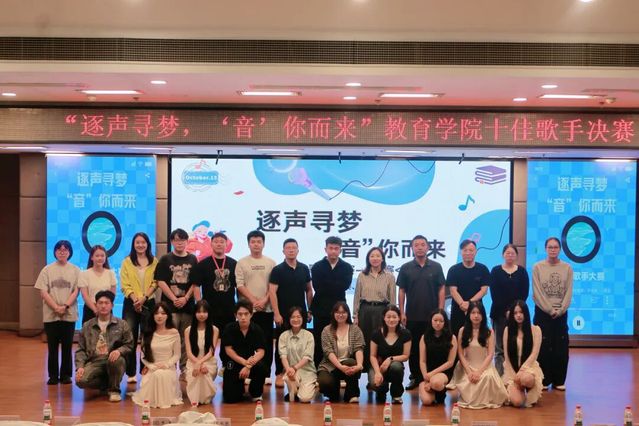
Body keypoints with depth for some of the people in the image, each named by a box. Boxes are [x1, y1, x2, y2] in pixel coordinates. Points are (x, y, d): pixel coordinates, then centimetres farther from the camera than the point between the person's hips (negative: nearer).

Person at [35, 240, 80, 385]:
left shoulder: (75, 270, 4)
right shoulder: (47, 270, 4)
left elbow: (76, 291, -1)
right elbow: (43, 292, -1)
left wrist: (65, 306, -15)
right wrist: (56, 307, -13)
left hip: (69, 314, 0)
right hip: (51, 314, 0)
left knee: (67, 346, 3)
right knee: (52, 346, 3)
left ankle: (66, 375, 12)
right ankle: (53, 375, 10)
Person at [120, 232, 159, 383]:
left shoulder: (154, 262, 6)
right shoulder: (127, 262, 6)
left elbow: (155, 283, -1)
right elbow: (125, 285, -1)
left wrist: (144, 297, -14)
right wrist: (135, 299, -15)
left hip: (148, 302, 1)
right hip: (131, 303, 0)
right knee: (130, 338, -3)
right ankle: (131, 373, 1)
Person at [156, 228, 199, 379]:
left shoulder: (192, 260, 10)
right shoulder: (165, 259, 4)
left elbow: (195, 283, 7)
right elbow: (161, 282, -2)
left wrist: (185, 298, -6)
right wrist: (174, 299, -9)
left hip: (188, 305, 2)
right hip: (169, 306, -2)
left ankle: (184, 369, 12)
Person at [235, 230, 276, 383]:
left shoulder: (271, 263, 7)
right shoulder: (242, 263, 3)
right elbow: (240, 285, -3)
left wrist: (264, 300, -11)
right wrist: (254, 301, -12)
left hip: (267, 309, 1)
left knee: (267, 341, 3)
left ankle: (266, 373, 8)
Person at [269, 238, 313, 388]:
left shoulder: (304, 269, 7)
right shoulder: (278, 270, -5)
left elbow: (309, 290, 13)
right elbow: (272, 292, -9)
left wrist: (309, 310, 9)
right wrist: (276, 314, -15)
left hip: (301, 313, 4)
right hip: (283, 314, -4)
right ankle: (279, 374, 7)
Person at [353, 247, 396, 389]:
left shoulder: (389, 276, 4)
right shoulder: (362, 275, 8)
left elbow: (392, 299, 5)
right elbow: (357, 296, 9)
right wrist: (355, 316, 5)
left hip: (382, 311, -2)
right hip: (365, 311, 2)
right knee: (364, 343, 0)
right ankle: (370, 376, 9)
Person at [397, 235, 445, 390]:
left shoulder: (436, 267, 3)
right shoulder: (406, 268, 4)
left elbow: (441, 290, 3)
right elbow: (401, 291, 5)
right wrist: (402, 313, -2)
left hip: (432, 316, -1)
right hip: (412, 316, 1)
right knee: (413, 348, 5)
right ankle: (415, 377, 14)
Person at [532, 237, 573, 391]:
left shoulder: (567, 268, 4)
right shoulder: (538, 267, -2)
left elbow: (569, 292, 0)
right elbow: (537, 292, -6)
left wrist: (560, 310, -11)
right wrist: (550, 310, -11)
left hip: (561, 313, 2)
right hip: (543, 312, -2)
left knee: (561, 347, 3)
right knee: (543, 347, -1)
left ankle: (559, 381, 11)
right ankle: (544, 380, 7)